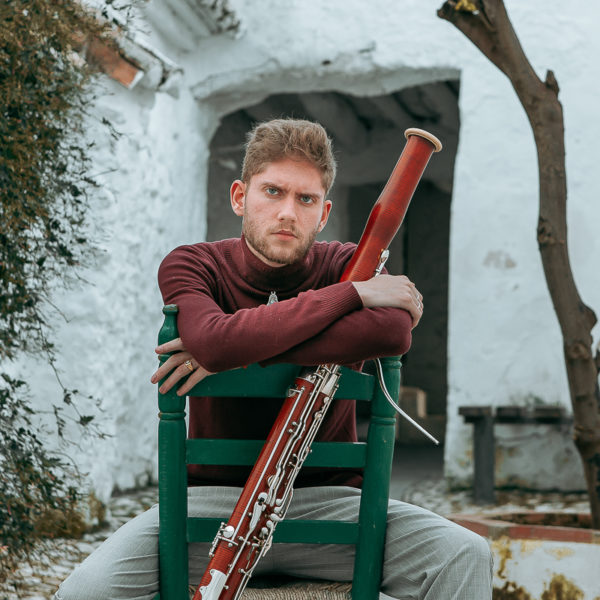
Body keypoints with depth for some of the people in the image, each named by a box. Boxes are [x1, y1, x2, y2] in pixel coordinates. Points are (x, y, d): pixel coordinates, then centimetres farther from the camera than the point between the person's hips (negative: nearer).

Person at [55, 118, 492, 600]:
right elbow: (215, 340, -26)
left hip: (325, 497, 1)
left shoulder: (346, 265, 2)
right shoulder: (193, 266, -1)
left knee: (465, 556, -22)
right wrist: (351, 293, -19)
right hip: (213, 497, -1)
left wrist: (238, 352, -23)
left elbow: (394, 330, -24)